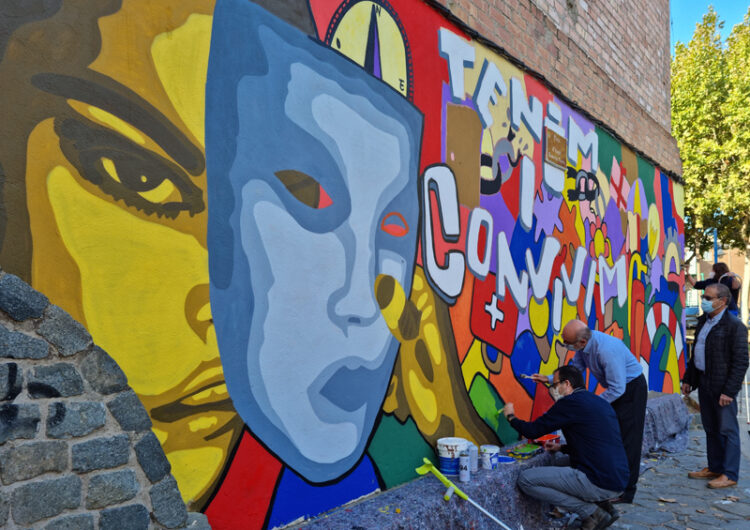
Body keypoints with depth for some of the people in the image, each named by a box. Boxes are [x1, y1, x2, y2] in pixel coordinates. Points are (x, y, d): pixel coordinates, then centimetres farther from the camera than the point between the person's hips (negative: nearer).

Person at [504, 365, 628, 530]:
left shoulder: (570, 402, -10)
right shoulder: (601, 402, 16)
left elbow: (532, 431, -5)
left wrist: (510, 416, 13)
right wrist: (562, 448, 27)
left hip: (599, 484, -9)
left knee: (525, 480, -7)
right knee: (561, 463, 31)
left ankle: (590, 512, -3)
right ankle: (604, 506, 15)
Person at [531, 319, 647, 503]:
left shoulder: (607, 350, -36)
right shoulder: (584, 345, -10)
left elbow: (617, 389, -31)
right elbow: (575, 368, 6)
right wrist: (549, 378, -1)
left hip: (632, 389, -9)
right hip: (617, 388, 9)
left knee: (627, 440, -4)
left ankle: (625, 491, 6)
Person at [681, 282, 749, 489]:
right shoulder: (703, 320, 10)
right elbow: (695, 352, 17)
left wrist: (729, 391, -18)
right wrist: (688, 379, 16)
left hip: (723, 386, -8)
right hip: (704, 383, 8)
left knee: (727, 430, 2)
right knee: (711, 429, 16)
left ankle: (729, 475, 12)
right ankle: (714, 468, 28)